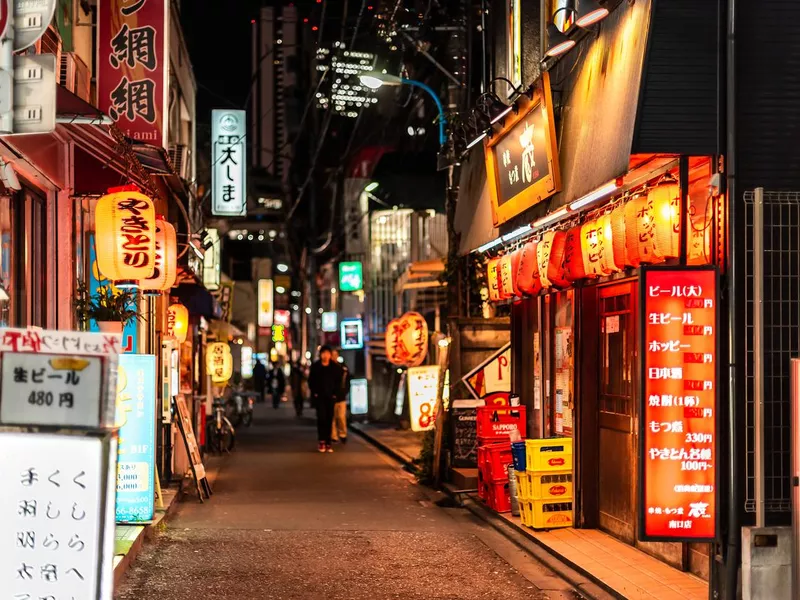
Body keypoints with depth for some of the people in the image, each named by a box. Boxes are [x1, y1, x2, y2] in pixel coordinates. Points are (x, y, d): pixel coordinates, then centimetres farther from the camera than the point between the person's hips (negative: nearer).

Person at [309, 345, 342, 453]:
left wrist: (335, 393, -3)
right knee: (321, 417, -12)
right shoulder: (315, 366, 0)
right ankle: (322, 441, -6)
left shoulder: (335, 367, 2)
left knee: (329, 419, 2)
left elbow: (338, 381, 7)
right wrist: (314, 393, -5)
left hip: (331, 396, 1)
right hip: (319, 396, -1)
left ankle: (328, 442, 7)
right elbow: (311, 381, 4)